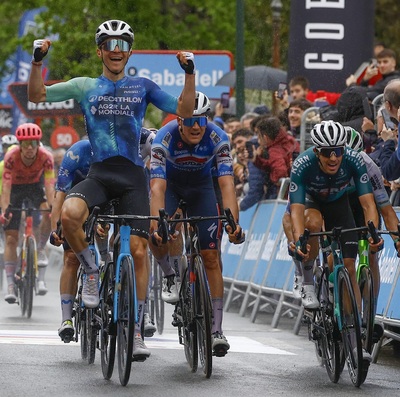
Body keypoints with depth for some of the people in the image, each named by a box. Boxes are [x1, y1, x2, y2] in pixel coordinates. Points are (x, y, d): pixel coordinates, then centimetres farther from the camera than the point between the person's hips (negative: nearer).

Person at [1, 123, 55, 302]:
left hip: (35, 185, 1)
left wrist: (52, 207, -48)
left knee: (48, 215, -31)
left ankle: (40, 249, -5)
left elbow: (49, 185, -33)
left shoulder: (45, 157, -29)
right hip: (16, 188, -1)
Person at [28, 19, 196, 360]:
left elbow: (184, 110, 5)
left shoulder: (142, 86, 10)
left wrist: (189, 72, -8)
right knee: (69, 214, -32)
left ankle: (137, 331, 2)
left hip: (132, 175, 0)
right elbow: (36, 96, 6)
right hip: (98, 173, 0)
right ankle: (91, 271, -5)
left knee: (138, 250, -7)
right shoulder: (84, 87, 11)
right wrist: (37, 61, -8)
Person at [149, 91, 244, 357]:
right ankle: (172, 274, 10)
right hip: (170, 183, -1)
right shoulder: (165, 139, -34)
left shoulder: (218, 139, -31)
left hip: (200, 186, 1)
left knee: (211, 257, -8)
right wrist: (157, 225, -55)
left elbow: (227, 184, -38)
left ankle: (217, 329, -6)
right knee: (156, 238, -26)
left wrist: (233, 222, -52)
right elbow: (157, 187, -41)